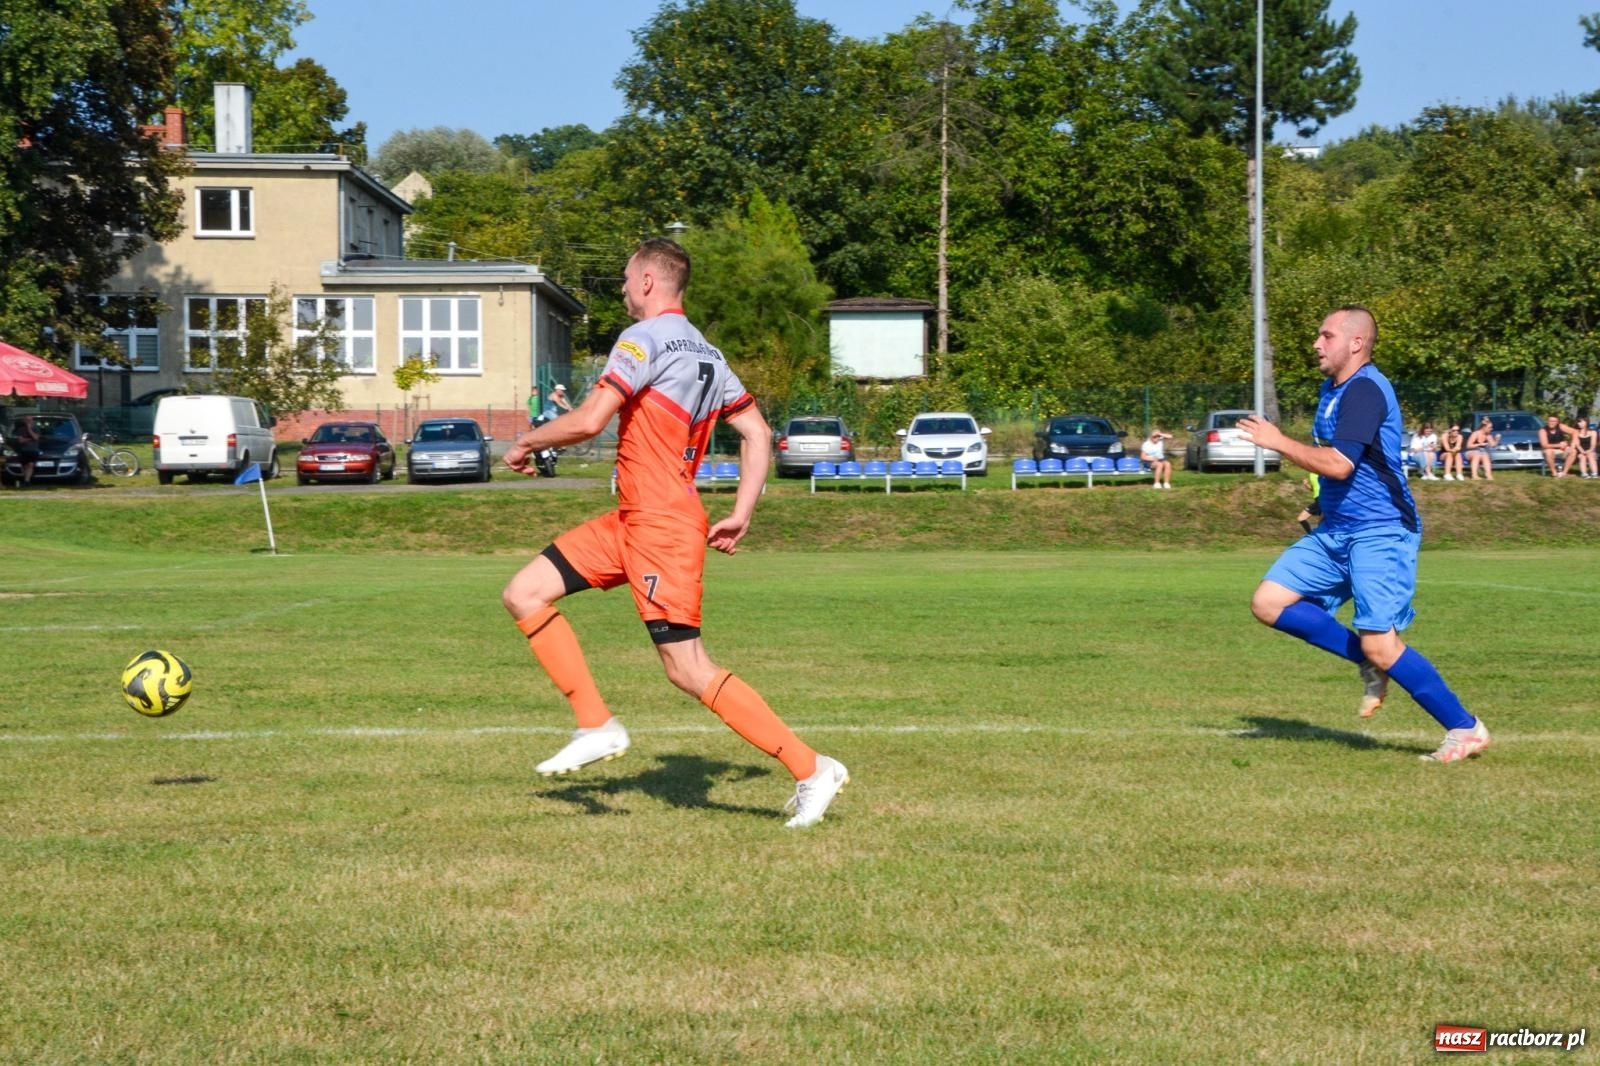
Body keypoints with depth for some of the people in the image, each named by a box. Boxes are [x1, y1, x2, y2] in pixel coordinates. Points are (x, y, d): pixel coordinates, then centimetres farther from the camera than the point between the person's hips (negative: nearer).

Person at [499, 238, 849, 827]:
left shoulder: (644, 338, -12)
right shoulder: (707, 354, 16)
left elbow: (589, 420, -19)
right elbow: (757, 433, 16)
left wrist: (526, 442, -2)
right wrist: (741, 515, 15)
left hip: (661, 526, -10)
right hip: (629, 521, 10)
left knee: (689, 671, -9)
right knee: (523, 593, 8)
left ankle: (811, 769, -5)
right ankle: (596, 725, 8)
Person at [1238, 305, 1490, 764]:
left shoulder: (1366, 390, -17)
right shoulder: (1333, 389, 14)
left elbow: (1340, 464, -27)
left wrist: (1278, 442, -17)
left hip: (1379, 533, -10)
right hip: (1336, 531, 10)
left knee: (1380, 645, -15)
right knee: (1268, 602, 0)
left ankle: (1466, 729, -2)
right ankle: (1371, 663, 9)